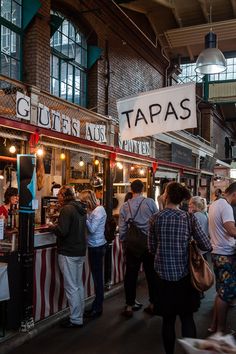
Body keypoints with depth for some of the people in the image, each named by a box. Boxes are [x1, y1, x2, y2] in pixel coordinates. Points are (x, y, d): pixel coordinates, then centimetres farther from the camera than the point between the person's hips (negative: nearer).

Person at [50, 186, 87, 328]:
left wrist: (52, 227, -2)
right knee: (79, 285, 16)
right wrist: (57, 227, 15)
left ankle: (75, 320, 6)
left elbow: (62, 231, -21)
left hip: (68, 253, -9)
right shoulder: (81, 209, 11)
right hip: (81, 252, 9)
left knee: (71, 287, -1)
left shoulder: (67, 209, -15)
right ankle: (80, 315, 26)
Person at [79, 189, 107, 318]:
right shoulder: (93, 210, 10)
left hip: (97, 247, -9)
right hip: (94, 246, 9)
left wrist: (85, 216, -15)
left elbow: (92, 229, -20)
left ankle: (98, 308, 13)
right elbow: (89, 227, 6)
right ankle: (97, 305, 27)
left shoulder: (99, 210, -15)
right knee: (96, 276, 16)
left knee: (97, 276, 1)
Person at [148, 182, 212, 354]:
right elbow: (207, 246, -7)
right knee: (187, 317, 13)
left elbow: (152, 248, 1)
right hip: (184, 274, 0)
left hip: (163, 274, 1)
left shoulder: (156, 218, -6)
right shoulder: (189, 218, -7)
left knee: (168, 319, 14)